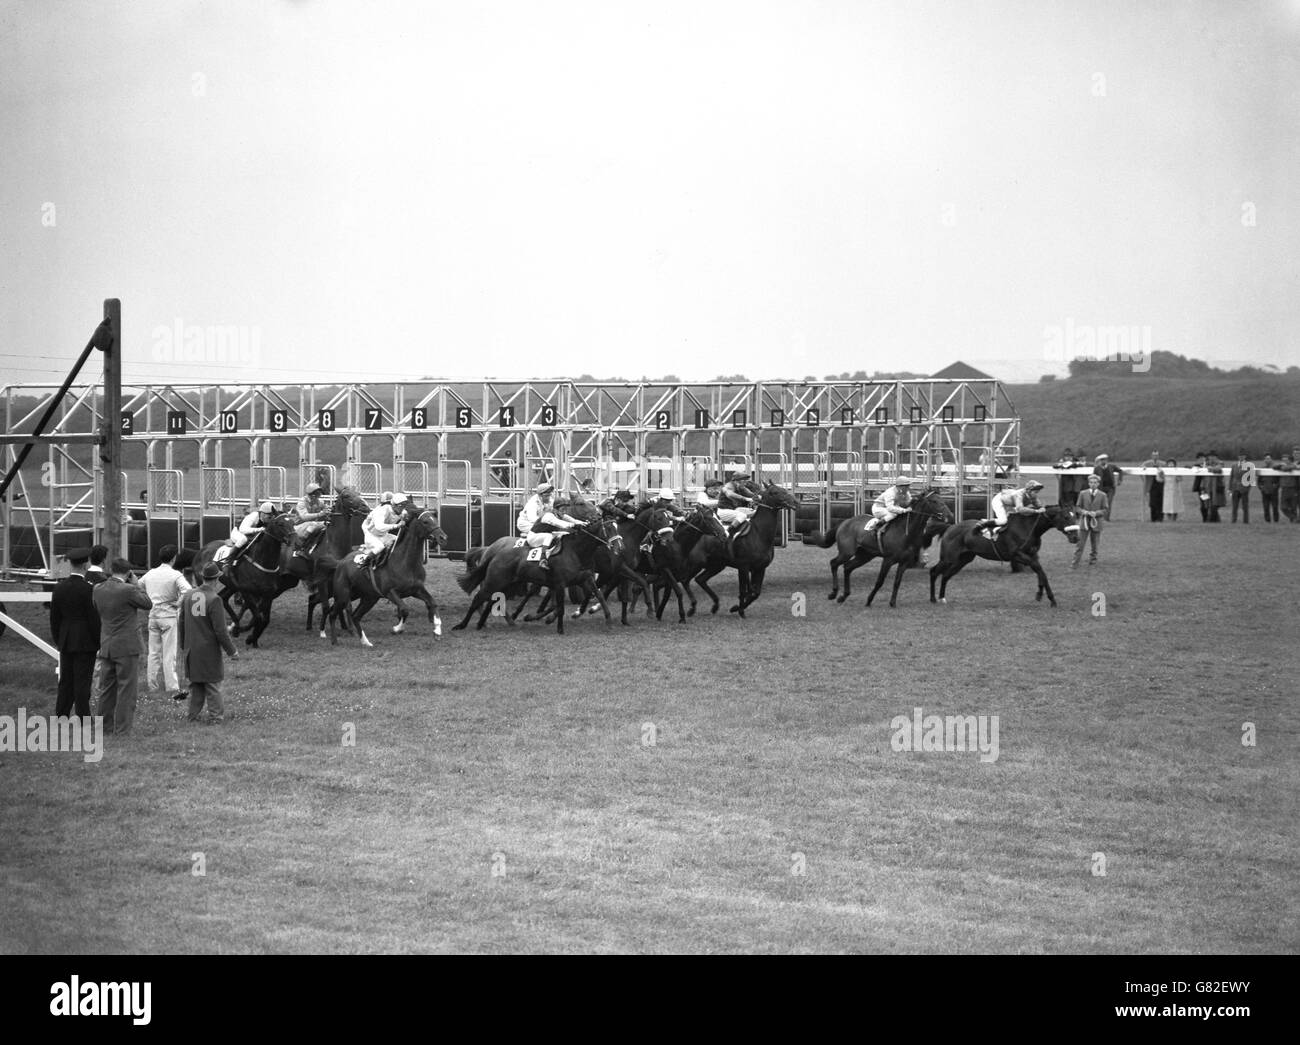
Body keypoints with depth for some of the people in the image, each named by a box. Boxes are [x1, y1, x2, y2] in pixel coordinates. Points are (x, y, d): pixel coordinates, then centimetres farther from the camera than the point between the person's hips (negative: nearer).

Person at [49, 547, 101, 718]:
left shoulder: (59, 588, 2)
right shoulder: (88, 589, -15)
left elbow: (54, 618, 8)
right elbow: (94, 618, -14)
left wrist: (58, 640, 17)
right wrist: (99, 643, -4)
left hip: (66, 642, 5)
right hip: (85, 643, -5)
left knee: (66, 680, 12)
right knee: (82, 681, -1)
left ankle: (61, 715, 15)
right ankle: (82, 716, 3)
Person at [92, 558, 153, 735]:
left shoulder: (98, 590, 4)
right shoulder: (128, 590, -15)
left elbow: (96, 616, 12)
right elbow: (148, 604, -3)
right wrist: (135, 584, 1)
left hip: (106, 646, 6)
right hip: (126, 647, -6)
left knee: (106, 689, 13)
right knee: (126, 690, -1)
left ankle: (106, 727, 19)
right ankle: (122, 729, -2)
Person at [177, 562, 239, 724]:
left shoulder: (188, 595, 1)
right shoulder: (214, 599, -17)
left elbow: (181, 623, 9)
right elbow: (220, 630, -17)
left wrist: (182, 646, 22)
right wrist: (232, 651, -7)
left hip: (191, 649, 5)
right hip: (209, 649, -5)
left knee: (195, 683, 15)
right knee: (212, 683, 4)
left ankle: (193, 715, 17)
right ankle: (215, 715, 6)